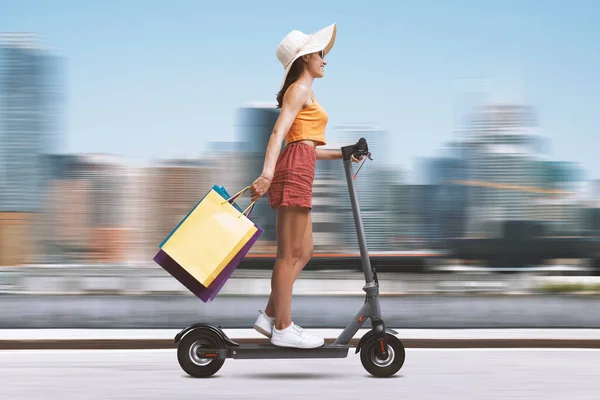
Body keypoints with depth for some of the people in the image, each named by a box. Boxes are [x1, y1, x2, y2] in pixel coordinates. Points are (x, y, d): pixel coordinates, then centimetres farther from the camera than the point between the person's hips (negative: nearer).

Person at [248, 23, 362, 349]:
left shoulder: (304, 93, 26)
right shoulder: (299, 90, -4)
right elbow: (279, 132, -18)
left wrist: (341, 154, 25)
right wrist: (267, 172, -31)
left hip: (299, 172, 10)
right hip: (295, 169, -10)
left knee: (302, 253, 12)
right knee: (289, 254, -6)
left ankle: (270, 317, 15)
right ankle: (283, 329, -2)